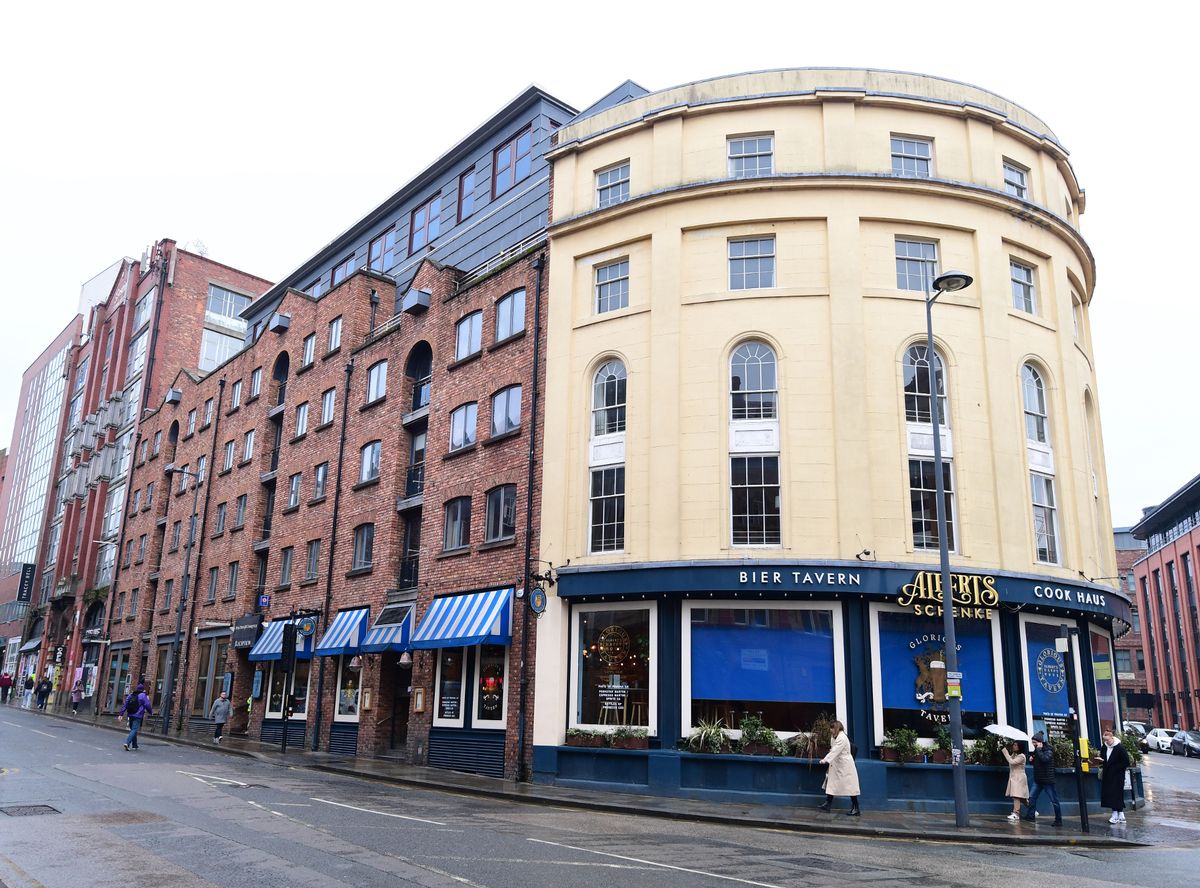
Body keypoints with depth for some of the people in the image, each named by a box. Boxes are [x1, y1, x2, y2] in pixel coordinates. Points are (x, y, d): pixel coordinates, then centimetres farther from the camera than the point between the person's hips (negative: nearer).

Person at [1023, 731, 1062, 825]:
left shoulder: (1048, 751, -12)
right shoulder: (1036, 751, 11)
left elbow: (1044, 759, -33)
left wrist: (1039, 749, -23)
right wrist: (1032, 759, 2)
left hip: (1048, 780, -7)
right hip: (1038, 780, 7)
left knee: (1054, 801, 3)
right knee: (1032, 797, 0)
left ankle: (1058, 820, 11)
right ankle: (1030, 815, 4)